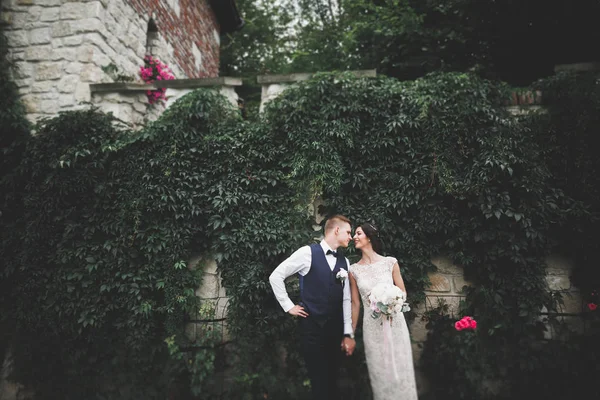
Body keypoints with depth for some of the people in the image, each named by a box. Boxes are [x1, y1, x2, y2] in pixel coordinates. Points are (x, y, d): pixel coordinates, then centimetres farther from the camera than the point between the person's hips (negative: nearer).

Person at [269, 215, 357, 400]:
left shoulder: (344, 262, 8)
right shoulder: (308, 252, -9)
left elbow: (346, 299, 7)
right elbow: (276, 276, -7)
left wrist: (348, 333, 3)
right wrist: (288, 306, -6)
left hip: (336, 328, 5)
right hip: (312, 326, -5)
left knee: (332, 379, 14)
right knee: (320, 381, 2)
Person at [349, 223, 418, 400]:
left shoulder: (390, 262, -4)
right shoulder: (354, 270, -1)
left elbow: (402, 292, 4)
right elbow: (355, 303, 5)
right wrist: (351, 333, 7)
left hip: (395, 323, -1)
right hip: (373, 327, 1)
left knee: (400, 370, 7)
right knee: (379, 373, 10)